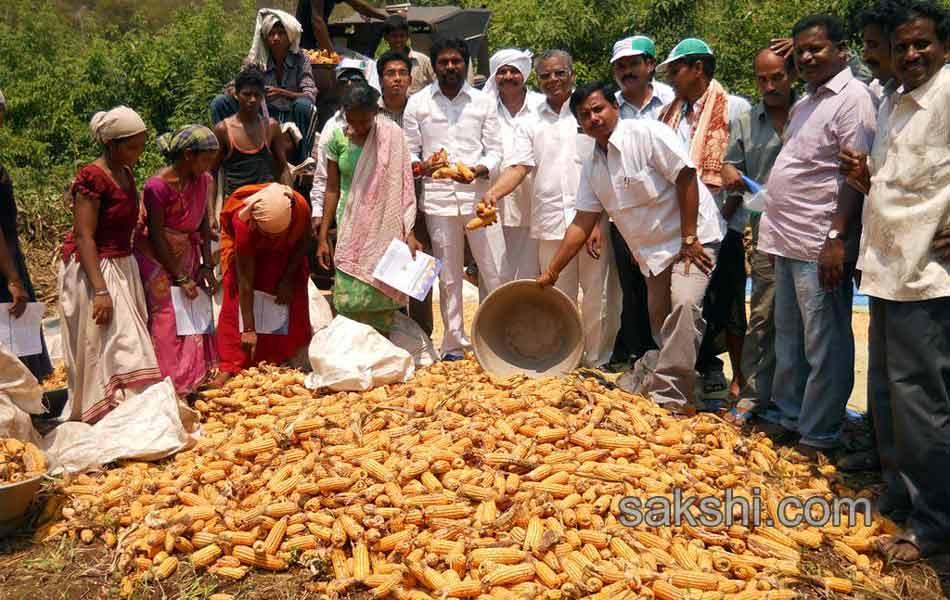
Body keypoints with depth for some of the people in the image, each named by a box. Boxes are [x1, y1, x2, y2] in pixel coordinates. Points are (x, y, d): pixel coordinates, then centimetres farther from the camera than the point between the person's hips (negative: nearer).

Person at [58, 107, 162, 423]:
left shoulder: (126, 174, 9)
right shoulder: (92, 178, -16)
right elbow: (84, 237, -20)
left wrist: (133, 276, 18)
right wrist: (100, 290, -25)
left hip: (123, 267, 9)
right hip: (93, 271, -9)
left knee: (127, 346, 11)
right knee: (107, 348, -5)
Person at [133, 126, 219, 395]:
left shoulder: (203, 181, -1)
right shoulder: (158, 185, -20)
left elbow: (204, 224, 5)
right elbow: (156, 235, -18)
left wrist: (207, 266, -2)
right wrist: (180, 278, -17)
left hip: (186, 255, 6)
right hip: (157, 259, -6)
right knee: (166, 320, -6)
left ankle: (193, 379, 17)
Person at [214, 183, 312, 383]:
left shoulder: (300, 207, -36)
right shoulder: (243, 222, -39)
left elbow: (304, 241, -11)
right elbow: (245, 282, -36)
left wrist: (289, 279, -15)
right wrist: (249, 329, -35)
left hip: (285, 255, 2)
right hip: (248, 253, -2)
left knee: (292, 303, -2)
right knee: (238, 304, -11)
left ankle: (287, 363, 11)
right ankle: (230, 367, -6)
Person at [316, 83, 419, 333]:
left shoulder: (392, 136, -4)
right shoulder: (338, 138, 2)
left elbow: (403, 188, -5)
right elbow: (332, 189, 7)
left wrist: (409, 233, -12)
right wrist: (323, 237, 6)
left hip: (383, 228, -1)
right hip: (349, 230, 2)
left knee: (380, 298, 0)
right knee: (347, 302, -3)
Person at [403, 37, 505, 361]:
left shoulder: (484, 101, 9)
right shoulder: (417, 103, 8)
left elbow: (495, 149, 5)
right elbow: (409, 151, 9)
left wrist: (478, 170, -15)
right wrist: (420, 167, -14)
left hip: (478, 194, 0)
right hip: (438, 197, 0)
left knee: (497, 272, -2)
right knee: (449, 276, 7)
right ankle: (454, 344, 17)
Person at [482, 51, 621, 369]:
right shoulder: (530, 124, 15)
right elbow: (519, 166, 2)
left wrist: (600, 220, -8)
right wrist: (494, 192, -19)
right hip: (552, 223, 2)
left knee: (598, 297, 1)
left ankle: (598, 362, 14)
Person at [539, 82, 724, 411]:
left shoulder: (647, 133, -13)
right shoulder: (592, 166, 7)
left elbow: (686, 177, -17)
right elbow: (582, 223, 8)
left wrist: (688, 239, -19)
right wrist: (551, 271, 5)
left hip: (694, 237, -7)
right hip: (653, 251, 7)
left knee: (684, 305, -25)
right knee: (660, 324, 10)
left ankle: (670, 399, -23)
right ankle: (675, 395, 26)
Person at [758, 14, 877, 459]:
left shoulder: (852, 98, -8)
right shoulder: (804, 104, 19)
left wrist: (837, 238, -23)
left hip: (820, 246, -9)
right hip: (788, 240, 10)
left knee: (823, 345, -2)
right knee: (788, 338, 17)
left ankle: (818, 438, 7)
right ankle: (789, 418, 30)